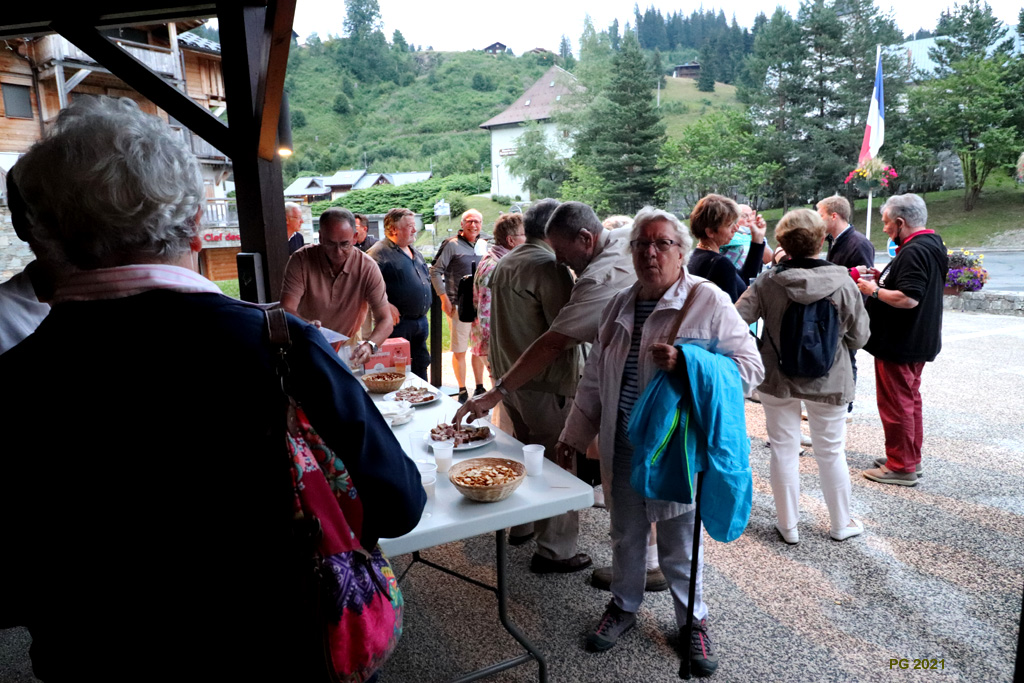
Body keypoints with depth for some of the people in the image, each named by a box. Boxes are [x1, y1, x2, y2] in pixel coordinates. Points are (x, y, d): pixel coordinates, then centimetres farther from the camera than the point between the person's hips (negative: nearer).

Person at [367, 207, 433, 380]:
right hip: (398, 322, -8)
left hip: (420, 320, 8)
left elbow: (426, 278, 27)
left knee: (421, 365, 17)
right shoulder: (379, 252, -11)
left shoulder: (414, 252, 17)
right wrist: (386, 306, -27)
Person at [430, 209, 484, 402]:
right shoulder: (452, 245, -5)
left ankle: (479, 388, 24)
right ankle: (462, 391, 10)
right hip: (459, 306, -5)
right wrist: (444, 297, -12)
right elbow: (435, 271, -6)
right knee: (459, 350, 0)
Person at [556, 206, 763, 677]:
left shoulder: (709, 303, -10)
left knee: (680, 544, 12)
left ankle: (693, 620, 36)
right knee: (626, 534, 20)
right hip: (623, 444, 4)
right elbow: (595, 378, 11)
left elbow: (750, 367, -10)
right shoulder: (619, 306, 6)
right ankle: (624, 606, 43)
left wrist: (685, 364, -24)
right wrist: (573, 435, 12)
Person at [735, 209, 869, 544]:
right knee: (831, 451, 15)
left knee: (784, 450, 12)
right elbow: (858, 337, -5)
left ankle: (788, 526, 23)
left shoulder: (767, 283, -14)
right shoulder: (842, 282, -13)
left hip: (777, 379, 0)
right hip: (829, 381, 0)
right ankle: (841, 524, 32)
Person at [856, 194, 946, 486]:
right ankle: (911, 458, 30)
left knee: (897, 403, -2)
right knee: (909, 399, 19)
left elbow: (908, 298, -30)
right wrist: (884, 278, 9)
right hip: (917, 341, 11)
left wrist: (874, 290, -17)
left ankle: (900, 467, 8)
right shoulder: (932, 245, 11)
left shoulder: (913, 252, -22)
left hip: (900, 345, -11)